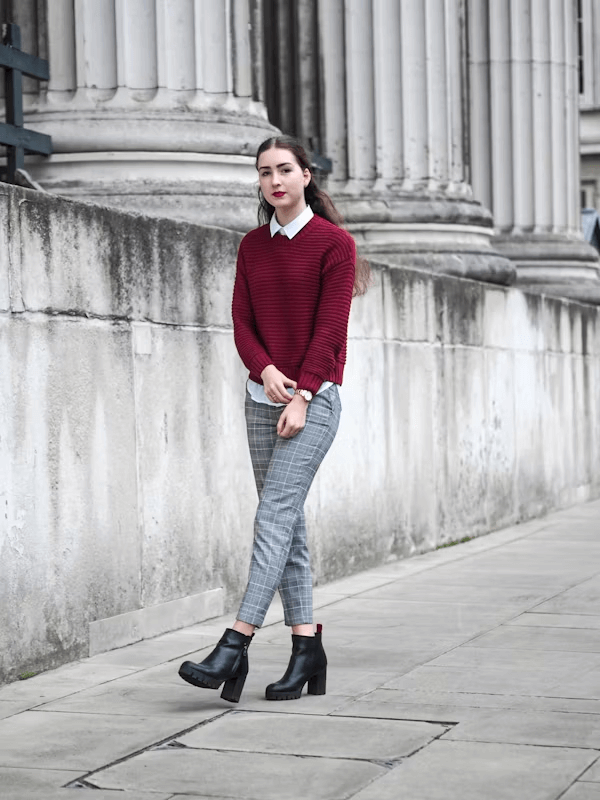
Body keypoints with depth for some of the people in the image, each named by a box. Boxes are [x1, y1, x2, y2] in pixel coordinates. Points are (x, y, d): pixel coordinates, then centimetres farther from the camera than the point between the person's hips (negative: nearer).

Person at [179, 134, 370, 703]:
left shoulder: (333, 243, -3)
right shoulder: (253, 246, 13)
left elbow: (329, 329, -9)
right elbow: (242, 321, 8)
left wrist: (301, 397, -16)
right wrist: (265, 369, -11)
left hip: (314, 397, -6)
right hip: (263, 395, 6)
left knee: (276, 513, -15)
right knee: (287, 521, 4)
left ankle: (236, 644, -22)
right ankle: (306, 649, 8)